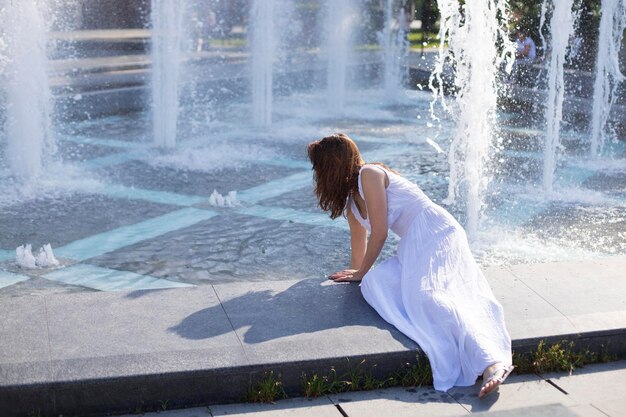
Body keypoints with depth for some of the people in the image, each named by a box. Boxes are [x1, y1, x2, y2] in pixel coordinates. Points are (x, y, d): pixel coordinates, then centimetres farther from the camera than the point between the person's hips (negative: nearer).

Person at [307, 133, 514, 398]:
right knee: (375, 282, -17)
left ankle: (492, 363, -49)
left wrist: (361, 273, 3)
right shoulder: (350, 199, 23)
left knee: (426, 295, -32)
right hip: (414, 247, 9)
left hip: (435, 233, -9)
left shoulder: (369, 174, -5)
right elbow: (359, 254, 33)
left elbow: (379, 234, -7)